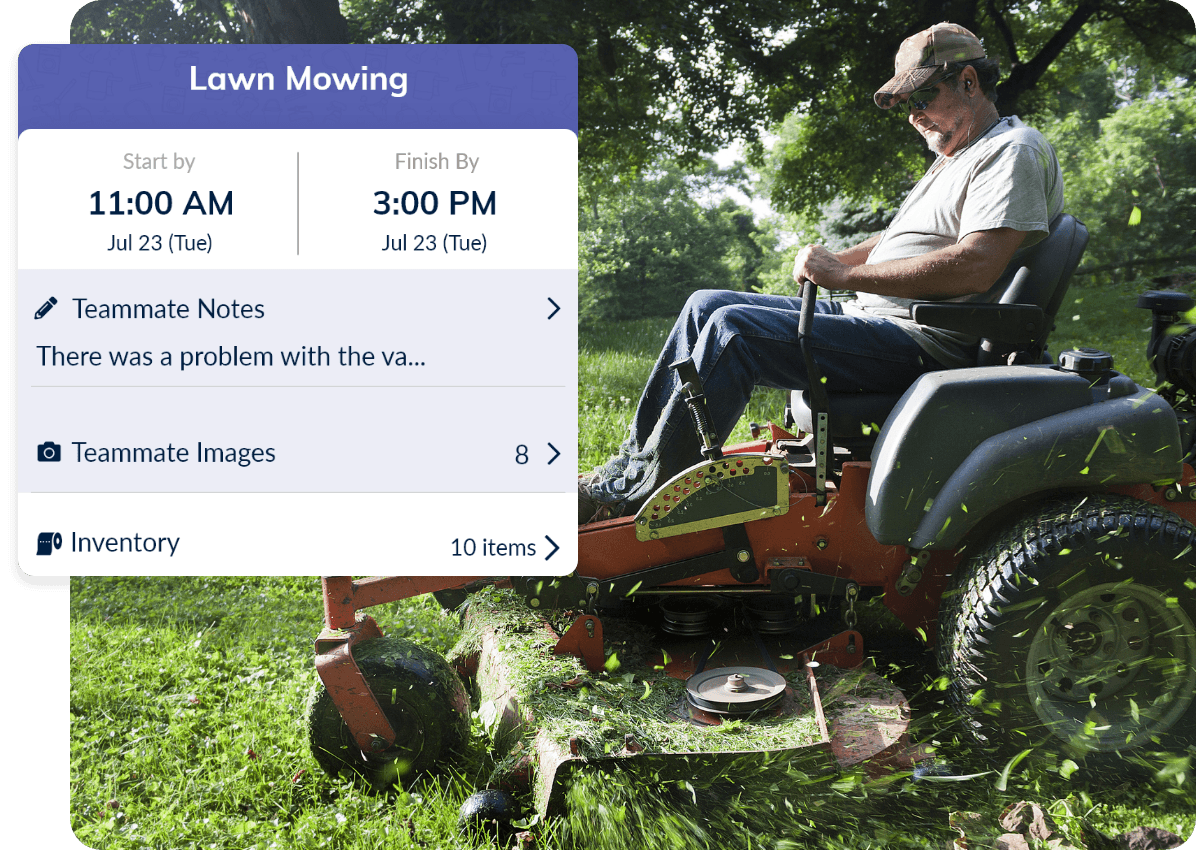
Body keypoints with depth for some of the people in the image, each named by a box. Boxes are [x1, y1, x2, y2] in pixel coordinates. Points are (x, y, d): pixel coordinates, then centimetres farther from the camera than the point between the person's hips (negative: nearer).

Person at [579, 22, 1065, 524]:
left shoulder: (1014, 151, -9)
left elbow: (976, 267, -24)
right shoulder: (953, 159, 24)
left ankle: (641, 494, -18)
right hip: (870, 316, 11)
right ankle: (633, 461, 3)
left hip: (927, 343, -11)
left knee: (734, 330, -25)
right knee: (707, 306, 5)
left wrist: (846, 275, -21)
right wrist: (832, 262, 4)